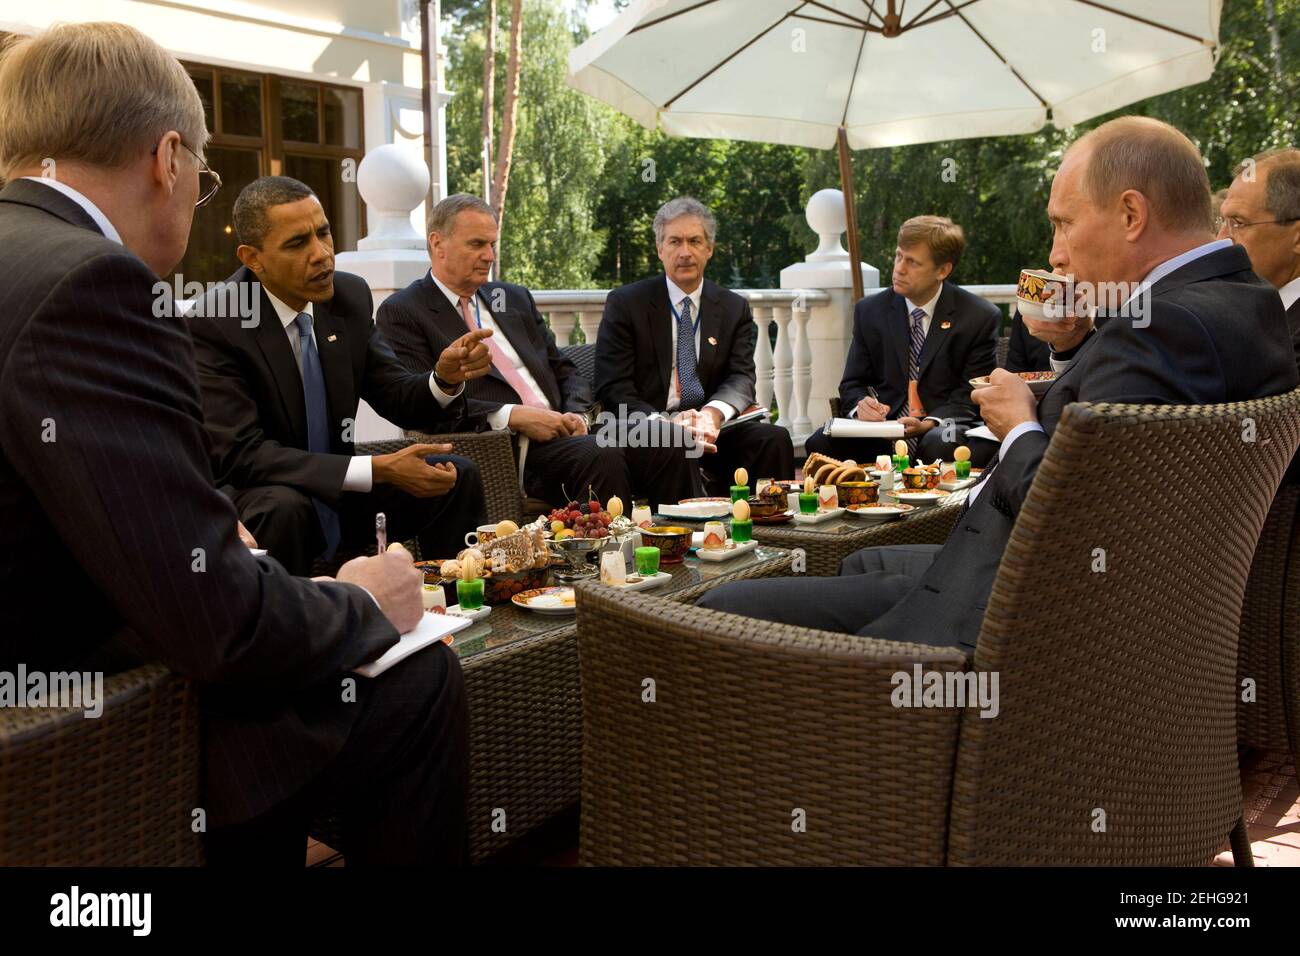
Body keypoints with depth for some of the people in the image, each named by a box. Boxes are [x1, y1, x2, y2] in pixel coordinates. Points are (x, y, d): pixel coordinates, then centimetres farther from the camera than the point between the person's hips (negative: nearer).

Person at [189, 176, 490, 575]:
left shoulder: (351, 295, -3)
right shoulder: (212, 327, -19)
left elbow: (397, 397, 3)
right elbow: (240, 454, -25)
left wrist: (445, 378, -21)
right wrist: (377, 469, -30)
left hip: (339, 497, 6)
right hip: (255, 504, -5)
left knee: (459, 477, -6)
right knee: (283, 506, -35)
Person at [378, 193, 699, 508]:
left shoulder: (515, 298, 23)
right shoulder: (401, 313, 2)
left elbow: (565, 371, 23)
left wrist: (575, 414, 0)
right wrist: (512, 416, -17)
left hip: (559, 431, 6)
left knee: (662, 449, -19)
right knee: (602, 456, -33)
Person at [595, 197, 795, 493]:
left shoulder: (735, 309, 14)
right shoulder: (625, 304, 4)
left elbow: (741, 377, 2)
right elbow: (613, 388, -4)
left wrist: (713, 413, -23)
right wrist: (663, 423, -23)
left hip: (712, 430, 3)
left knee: (774, 437, -24)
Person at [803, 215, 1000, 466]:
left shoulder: (981, 318, -1)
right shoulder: (870, 311, 8)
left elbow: (973, 395, -2)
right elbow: (852, 384, 11)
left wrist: (929, 424, -21)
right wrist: (861, 405, -14)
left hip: (942, 428, -3)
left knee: (939, 445, -39)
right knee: (821, 442, -26)